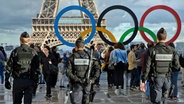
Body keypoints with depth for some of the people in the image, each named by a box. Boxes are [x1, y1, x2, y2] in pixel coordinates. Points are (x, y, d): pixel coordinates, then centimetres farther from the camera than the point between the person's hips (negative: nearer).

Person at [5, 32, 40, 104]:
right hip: (29, 81, 1)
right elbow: (37, 67, 2)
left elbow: (9, 66, -3)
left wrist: (6, 80, 3)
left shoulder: (15, 51, -3)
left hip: (17, 81, -1)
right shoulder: (33, 52, 1)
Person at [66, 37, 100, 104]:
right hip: (86, 84, 2)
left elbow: (68, 72, -12)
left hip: (76, 84, -2)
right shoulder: (89, 56, 3)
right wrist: (92, 79, -6)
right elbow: (97, 68, -7)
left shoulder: (72, 57, -2)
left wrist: (77, 79, -11)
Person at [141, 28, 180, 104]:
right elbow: (177, 66, 0)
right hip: (166, 79, 3)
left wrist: (143, 81, -5)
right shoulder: (172, 50, -3)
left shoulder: (152, 50, -11)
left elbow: (147, 67, -11)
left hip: (155, 79, -3)